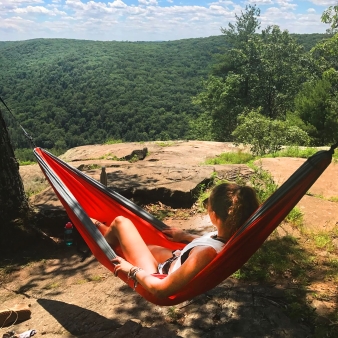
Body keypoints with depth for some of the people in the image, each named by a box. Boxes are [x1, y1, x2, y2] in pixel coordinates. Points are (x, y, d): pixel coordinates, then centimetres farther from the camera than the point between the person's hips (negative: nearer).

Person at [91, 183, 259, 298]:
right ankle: (100, 227, 52)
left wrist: (132, 270, -16)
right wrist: (187, 237, 19)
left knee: (121, 222, 5)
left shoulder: (206, 253, -41)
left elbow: (160, 289, -33)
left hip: (160, 276, -7)